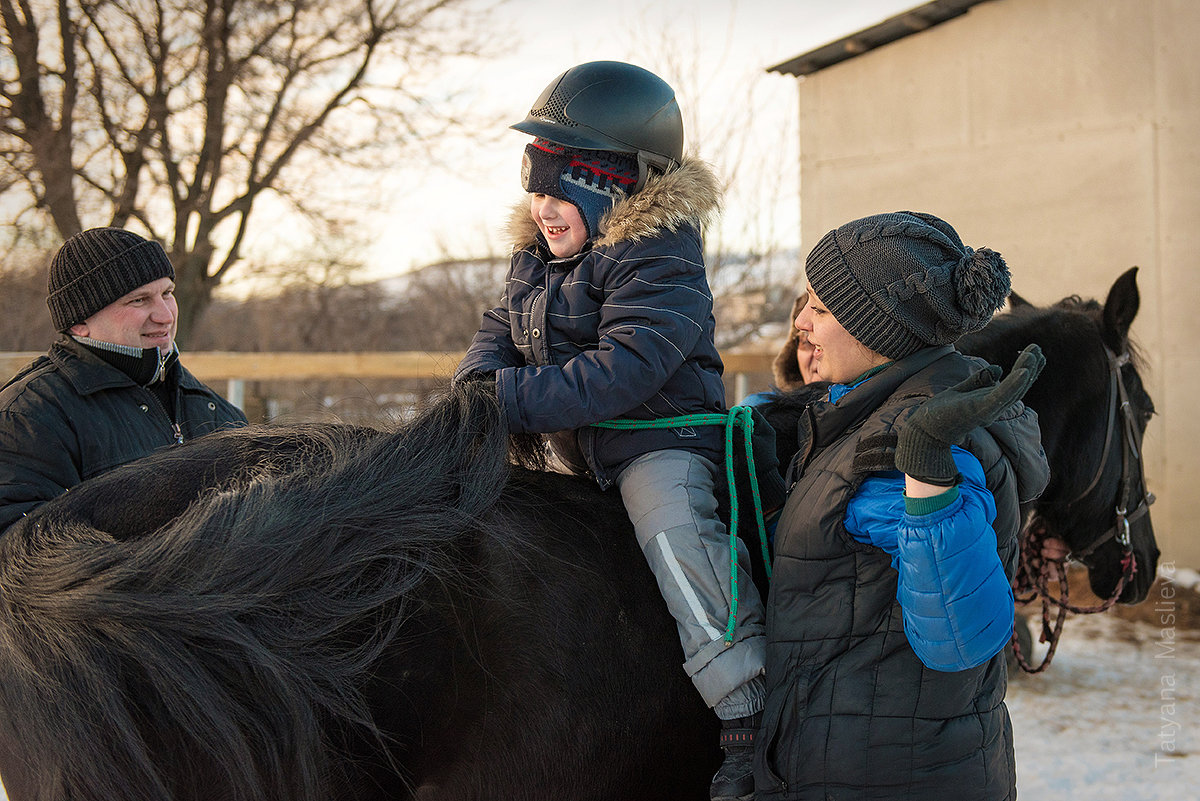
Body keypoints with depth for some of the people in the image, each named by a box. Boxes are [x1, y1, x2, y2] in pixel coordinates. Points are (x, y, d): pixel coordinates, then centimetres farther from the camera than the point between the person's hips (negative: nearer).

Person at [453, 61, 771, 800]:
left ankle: (752, 720, -33)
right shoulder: (537, 254, 10)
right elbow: (502, 329, 18)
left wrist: (514, 402, -30)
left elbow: (624, 368, -29)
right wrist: (479, 380, -6)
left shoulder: (656, 259, -19)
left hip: (661, 439, -9)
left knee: (675, 531, -33)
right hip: (582, 451, 10)